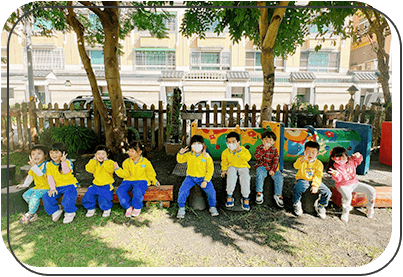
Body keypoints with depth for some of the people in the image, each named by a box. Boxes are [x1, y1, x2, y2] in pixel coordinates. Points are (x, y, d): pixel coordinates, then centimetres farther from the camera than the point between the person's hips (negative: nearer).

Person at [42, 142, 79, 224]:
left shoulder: (67, 162, -7)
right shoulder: (49, 165, 5)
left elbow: (66, 171, -26)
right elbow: (50, 177, 0)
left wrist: (63, 161, -32)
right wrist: (52, 188, -10)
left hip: (70, 184, -5)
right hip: (57, 187, 5)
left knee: (69, 196, -32)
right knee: (46, 197, -14)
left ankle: (70, 212, -8)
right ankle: (56, 211, 12)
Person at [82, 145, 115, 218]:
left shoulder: (110, 162, -2)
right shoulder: (94, 162, 9)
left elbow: (110, 169, -24)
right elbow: (89, 169, -10)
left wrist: (105, 160, -16)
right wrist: (94, 159, -10)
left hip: (106, 186, -4)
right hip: (96, 186, 4)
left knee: (104, 202, -20)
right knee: (87, 198, -12)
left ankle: (107, 209, 15)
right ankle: (91, 209, 19)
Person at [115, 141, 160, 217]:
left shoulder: (146, 162, -2)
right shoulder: (126, 162, 5)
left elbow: (150, 174, 10)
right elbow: (125, 174, -2)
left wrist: (154, 181, 10)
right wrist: (118, 169, -15)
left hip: (141, 180, -4)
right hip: (128, 180, 4)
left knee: (137, 190, -36)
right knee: (120, 190, -24)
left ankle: (137, 208, -8)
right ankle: (128, 207, -6)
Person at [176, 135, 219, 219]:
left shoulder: (206, 157, -7)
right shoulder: (188, 155, 3)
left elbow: (210, 169, -5)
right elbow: (180, 160, 13)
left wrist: (206, 181, -13)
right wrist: (180, 153, -8)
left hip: (203, 178, -2)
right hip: (190, 177, 2)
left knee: (211, 191, -20)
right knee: (183, 190, -21)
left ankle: (212, 207, 10)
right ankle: (181, 208, 2)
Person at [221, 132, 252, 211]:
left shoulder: (243, 149, -10)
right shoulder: (225, 152, -2)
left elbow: (248, 158, -27)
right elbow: (224, 162, 12)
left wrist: (240, 151, -33)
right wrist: (224, 170, -2)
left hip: (243, 166, -1)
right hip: (232, 166, 1)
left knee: (245, 177, -31)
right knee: (231, 175, -34)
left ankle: (245, 198, -16)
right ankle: (229, 196, -19)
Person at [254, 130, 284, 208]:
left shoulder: (274, 150, 8)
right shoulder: (259, 147, 3)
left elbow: (276, 161, 1)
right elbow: (257, 157, -13)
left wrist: (273, 170, -14)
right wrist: (264, 150, -21)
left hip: (271, 167, 3)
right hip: (261, 166, -2)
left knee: (279, 176, -22)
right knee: (260, 174, -35)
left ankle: (278, 195, -8)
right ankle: (259, 193, -21)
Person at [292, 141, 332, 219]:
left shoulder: (319, 163, 0)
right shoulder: (301, 160, -6)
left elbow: (318, 176, -5)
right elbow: (296, 166, -28)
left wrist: (315, 185, -21)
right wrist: (303, 158, -45)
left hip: (314, 181, 3)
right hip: (303, 180, -3)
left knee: (327, 192, -13)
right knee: (296, 189, -34)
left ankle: (320, 206, 16)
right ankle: (297, 204, -1)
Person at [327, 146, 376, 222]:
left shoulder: (351, 161, 1)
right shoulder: (334, 166, -15)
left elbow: (358, 161, 21)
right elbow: (338, 179, -22)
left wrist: (358, 156, -3)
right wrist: (336, 175, -46)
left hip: (354, 183, 6)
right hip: (343, 185, -6)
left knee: (371, 190, -8)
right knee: (347, 196, -37)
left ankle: (370, 209, 15)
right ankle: (345, 213, -8)